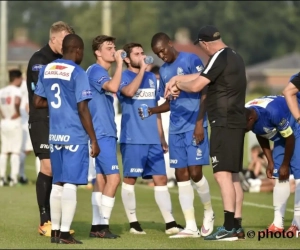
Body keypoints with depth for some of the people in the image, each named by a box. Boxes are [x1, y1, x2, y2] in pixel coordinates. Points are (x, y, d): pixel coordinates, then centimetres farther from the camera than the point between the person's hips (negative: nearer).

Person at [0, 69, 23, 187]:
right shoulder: (16, 90, -13)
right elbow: (17, 102, -31)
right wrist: (17, 112, -15)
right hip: (14, 123, -6)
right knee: (15, 151, 0)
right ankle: (13, 177, -4)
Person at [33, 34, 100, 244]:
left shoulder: (46, 70, 9)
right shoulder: (78, 73, -10)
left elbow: (37, 102, 14)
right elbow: (83, 109, -13)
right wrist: (94, 140, -8)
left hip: (55, 136, 6)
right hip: (75, 137, -6)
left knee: (58, 183, 14)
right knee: (70, 184, -4)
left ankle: (55, 231, 15)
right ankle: (65, 233, -7)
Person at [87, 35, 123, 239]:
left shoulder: (103, 72, 18)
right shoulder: (95, 71, -11)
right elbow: (113, 87, -29)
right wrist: (120, 63, -23)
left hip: (105, 133, 10)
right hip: (102, 134, -10)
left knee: (101, 178, 8)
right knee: (113, 177, -12)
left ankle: (97, 226, 9)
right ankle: (103, 225, -10)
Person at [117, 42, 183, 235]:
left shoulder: (151, 78, 15)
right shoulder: (123, 77, -3)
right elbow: (130, 91, -26)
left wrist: (162, 137, 18)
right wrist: (142, 69, -19)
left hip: (153, 139, 5)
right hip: (132, 139, -5)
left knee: (161, 178, 1)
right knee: (130, 179, 1)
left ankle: (170, 222, 0)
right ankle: (133, 222, 8)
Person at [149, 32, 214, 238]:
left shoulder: (191, 60, -6)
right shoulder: (163, 71, 15)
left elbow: (204, 94, -9)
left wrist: (199, 123, -15)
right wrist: (152, 110, 4)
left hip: (193, 127, -7)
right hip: (175, 129, 7)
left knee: (195, 173, -9)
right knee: (181, 176, 3)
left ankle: (209, 213, 16)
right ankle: (191, 227, 6)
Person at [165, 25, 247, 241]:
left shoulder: (220, 58, -12)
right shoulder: (235, 57, 17)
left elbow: (196, 86, -13)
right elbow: (203, 77, 24)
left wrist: (178, 84, 5)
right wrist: (177, 79, 22)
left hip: (224, 124, -10)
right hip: (236, 123, 10)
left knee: (223, 174, -13)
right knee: (233, 175, 11)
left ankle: (229, 228, -19)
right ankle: (237, 227, 12)